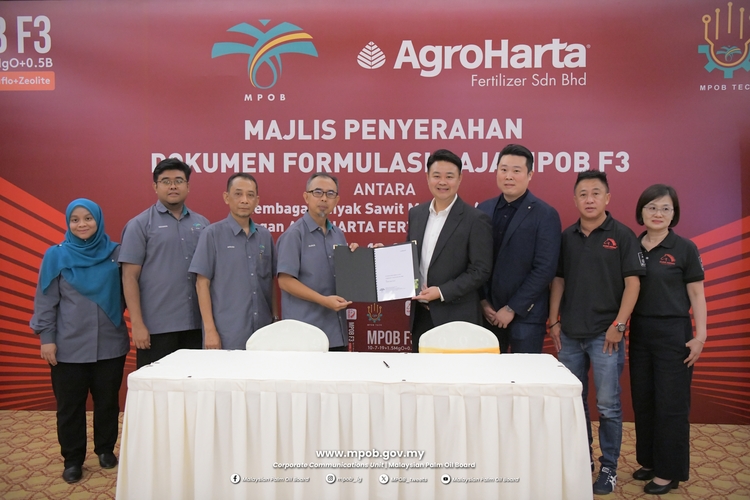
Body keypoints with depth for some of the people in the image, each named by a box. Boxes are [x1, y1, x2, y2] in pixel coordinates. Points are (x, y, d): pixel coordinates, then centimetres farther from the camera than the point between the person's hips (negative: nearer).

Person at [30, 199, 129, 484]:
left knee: (107, 401, 12)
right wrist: (46, 338, -3)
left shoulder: (115, 253, 0)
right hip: (69, 347, -1)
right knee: (70, 405, 8)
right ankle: (72, 460, 24)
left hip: (110, 344, 1)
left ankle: (106, 450, 31)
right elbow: (46, 301, 0)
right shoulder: (57, 256, -2)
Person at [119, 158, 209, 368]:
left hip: (196, 325, 4)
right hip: (156, 327, -3)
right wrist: (137, 324, -11)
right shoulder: (140, 224, -1)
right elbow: (130, 277, -5)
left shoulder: (202, 224, 9)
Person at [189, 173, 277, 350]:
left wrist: (275, 318, 8)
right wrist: (210, 330, -10)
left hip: (263, 332, 4)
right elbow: (202, 283, -5)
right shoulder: (213, 234, -4)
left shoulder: (265, 235, 7)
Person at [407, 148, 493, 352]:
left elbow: (481, 270, -12)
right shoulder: (415, 213, 8)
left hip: (456, 317, -5)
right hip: (418, 313, 5)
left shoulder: (476, 219, -10)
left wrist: (442, 292, -18)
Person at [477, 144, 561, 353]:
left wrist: (512, 309, -13)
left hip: (526, 314, -4)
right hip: (488, 312, 4)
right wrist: (482, 301, -1)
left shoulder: (546, 215, -7)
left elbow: (545, 269, -12)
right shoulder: (483, 209, 6)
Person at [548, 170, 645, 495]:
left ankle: (609, 468, 19)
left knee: (608, 405, 3)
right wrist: (553, 322, 5)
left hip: (605, 334, -4)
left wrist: (618, 325, -12)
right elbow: (558, 280, 10)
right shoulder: (566, 237, 7)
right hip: (569, 334, 4)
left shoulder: (622, 235, -4)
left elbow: (632, 283, -6)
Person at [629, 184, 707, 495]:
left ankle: (669, 471, 17)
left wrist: (700, 335, -11)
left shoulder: (684, 248, -6)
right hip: (640, 332, 4)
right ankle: (649, 461, 28)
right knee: (642, 400, 12)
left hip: (674, 333, -4)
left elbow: (696, 295, -4)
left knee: (671, 404, 3)